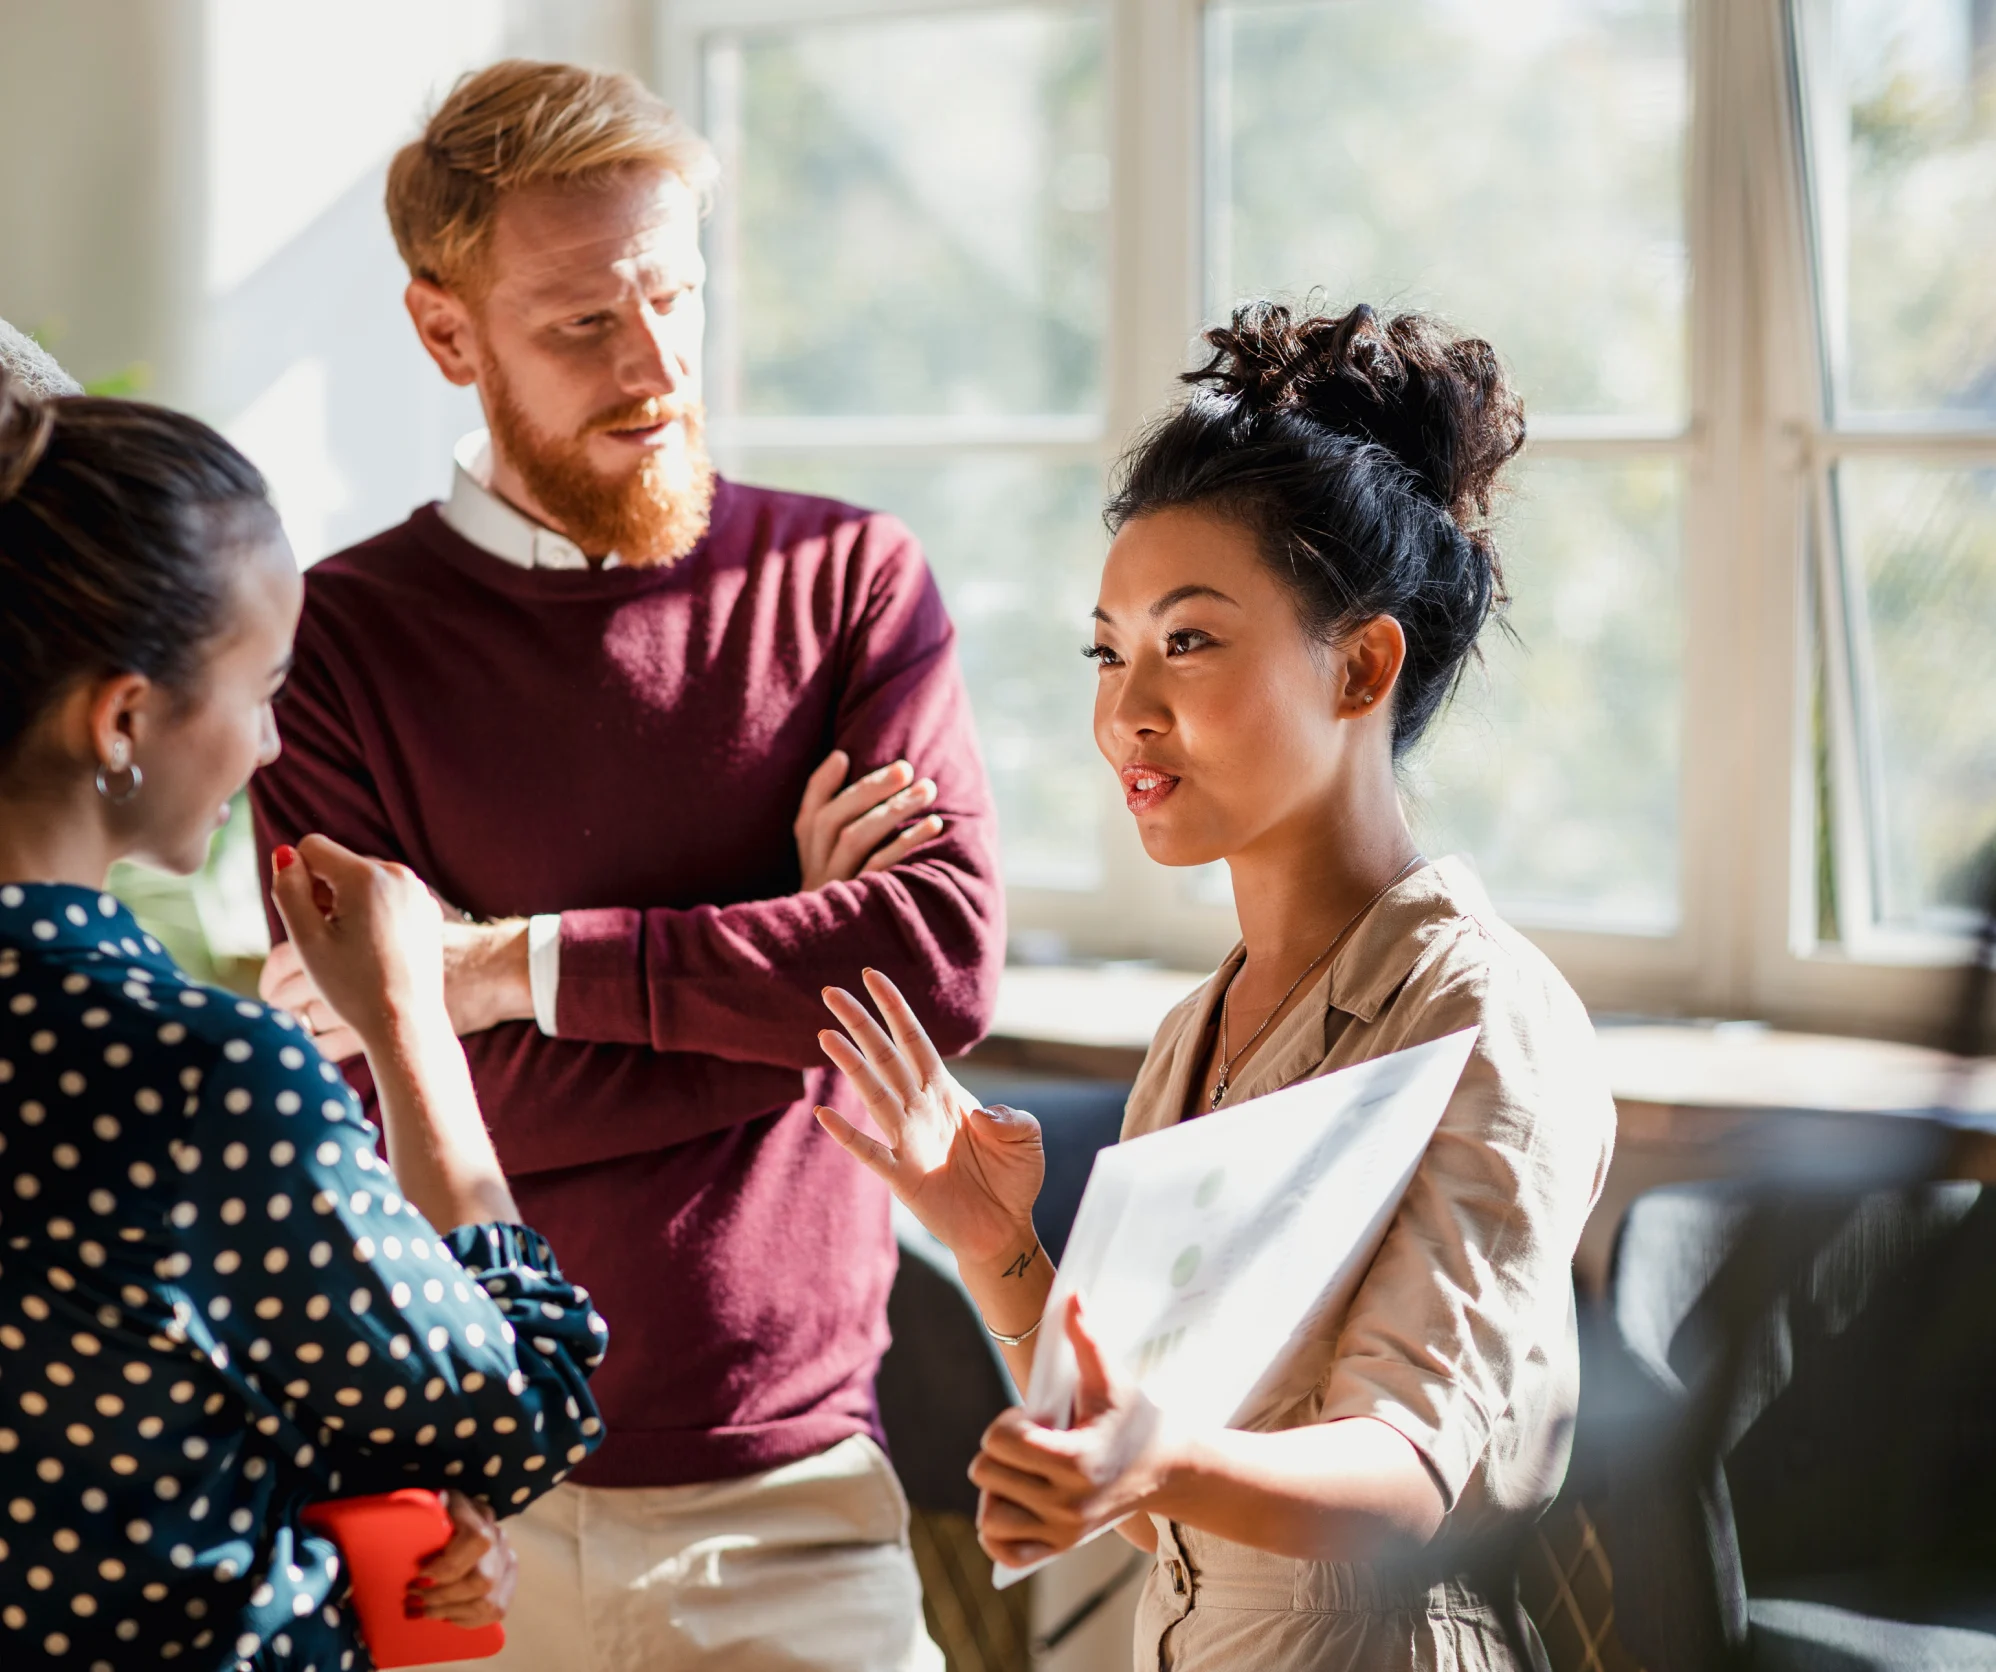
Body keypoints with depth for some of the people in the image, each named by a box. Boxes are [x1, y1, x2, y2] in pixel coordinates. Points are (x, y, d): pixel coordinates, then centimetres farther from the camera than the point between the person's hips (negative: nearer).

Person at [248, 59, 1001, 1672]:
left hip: (792, 1479, 1)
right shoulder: (339, 638, -2)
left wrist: (522, 965, -14)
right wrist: (790, 956, -10)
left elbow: (949, 962, -12)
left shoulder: (851, 579, 2)